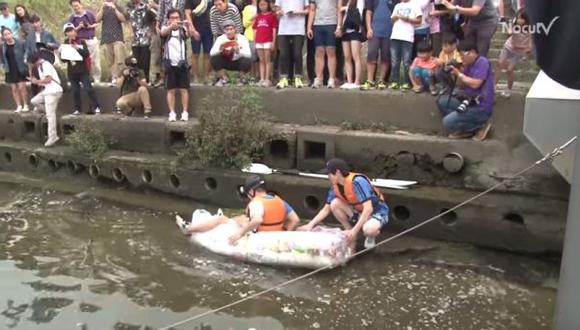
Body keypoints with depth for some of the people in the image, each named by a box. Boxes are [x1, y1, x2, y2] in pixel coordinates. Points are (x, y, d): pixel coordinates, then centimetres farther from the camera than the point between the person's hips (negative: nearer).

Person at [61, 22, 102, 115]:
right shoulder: (65, 44, 10)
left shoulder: (81, 41, 1)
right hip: (72, 72, 3)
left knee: (89, 88, -10)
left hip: (83, 70, -3)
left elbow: (87, 54, -12)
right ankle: (77, 109, 12)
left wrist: (78, 48, -22)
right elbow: (64, 60, 10)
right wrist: (61, 53, -9)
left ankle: (96, 107, -6)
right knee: (75, 91, 5)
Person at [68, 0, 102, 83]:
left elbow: (96, 24, 11)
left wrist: (90, 26, -8)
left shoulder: (90, 14, 3)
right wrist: (79, 27, -10)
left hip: (92, 40, 0)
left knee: (95, 61, 1)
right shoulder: (72, 18, 4)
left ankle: (97, 79, 10)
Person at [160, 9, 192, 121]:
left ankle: (185, 112, 2)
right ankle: (172, 113, 2)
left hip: (182, 63, 0)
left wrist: (188, 27, -38)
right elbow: (163, 33, -18)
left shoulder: (182, 29, 8)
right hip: (170, 64, 0)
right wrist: (171, 26, -40)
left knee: (184, 89, 0)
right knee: (171, 90, 0)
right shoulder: (166, 29, 6)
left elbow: (188, 34, -15)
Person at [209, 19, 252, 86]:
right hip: (226, 62, 2)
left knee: (247, 61, -33)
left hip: (238, 62, -2)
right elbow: (211, 53, -19)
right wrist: (219, 50, -41)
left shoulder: (242, 38, -17)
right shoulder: (220, 38, -10)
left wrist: (238, 51, -47)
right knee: (214, 59, -24)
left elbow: (249, 54, -28)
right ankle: (224, 79, 0)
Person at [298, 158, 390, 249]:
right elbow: (326, 209, 3)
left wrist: (354, 231, -36)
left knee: (368, 229, -40)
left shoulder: (358, 181, -29)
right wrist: (310, 225, -8)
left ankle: (371, 237, -1)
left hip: (377, 212, -7)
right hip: (358, 212, 7)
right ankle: (350, 235, 1)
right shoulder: (335, 186, -6)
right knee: (334, 203, -16)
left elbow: (368, 209, -33)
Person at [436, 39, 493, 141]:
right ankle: (465, 129, 7)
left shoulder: (483, 62, -16)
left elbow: (475, 84, -24)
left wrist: (459, 74, -14)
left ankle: (481, 125, 1)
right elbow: (461, 85, 13)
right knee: (442, 101, 7)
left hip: (481, 107, -9)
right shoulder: (469, 64, 11)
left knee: (447, 123, -18)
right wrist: (456, 73, -5)